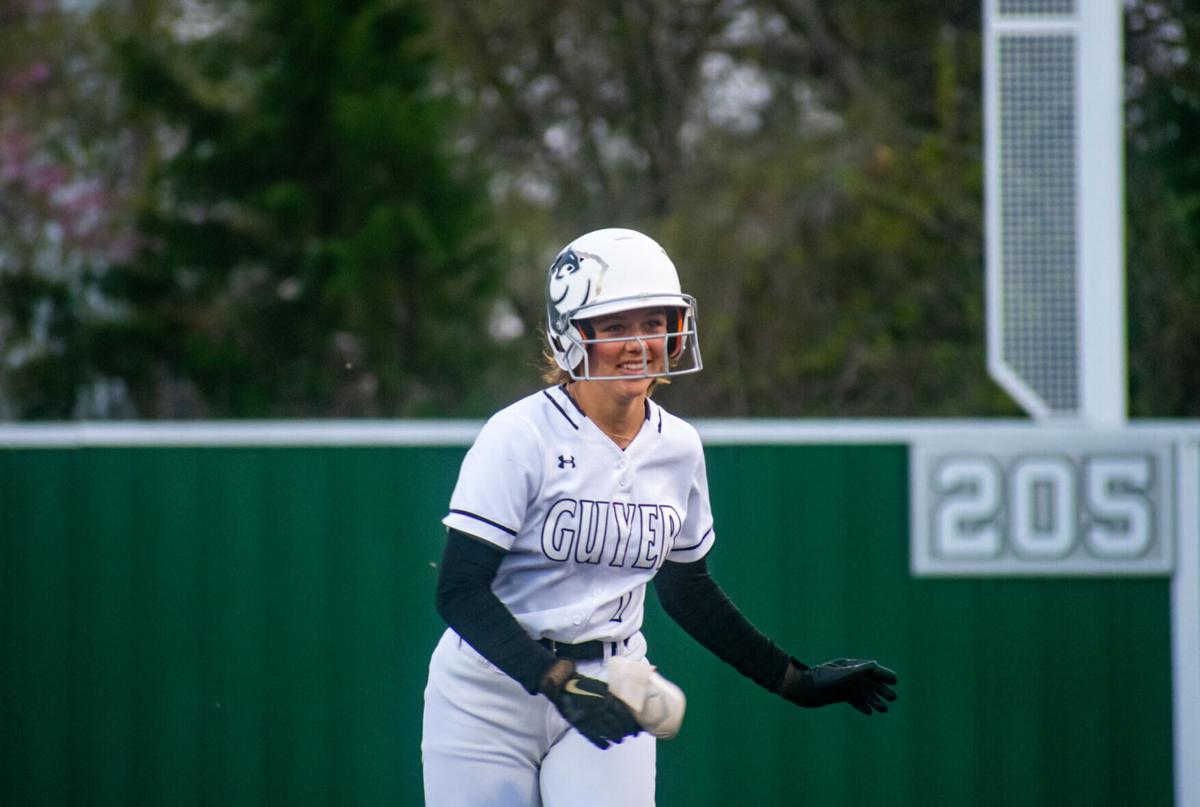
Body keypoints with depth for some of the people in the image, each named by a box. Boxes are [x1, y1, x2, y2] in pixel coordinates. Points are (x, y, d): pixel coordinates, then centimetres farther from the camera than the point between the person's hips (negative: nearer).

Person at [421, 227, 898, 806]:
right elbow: (460, 591, -18)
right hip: (488, 700, -4)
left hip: (609, 691, 4)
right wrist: (559, 681, -28)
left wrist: (793, 680, 17)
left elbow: (687, 589, 18)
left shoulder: (679, 448, 4)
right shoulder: (519, 436, -14)